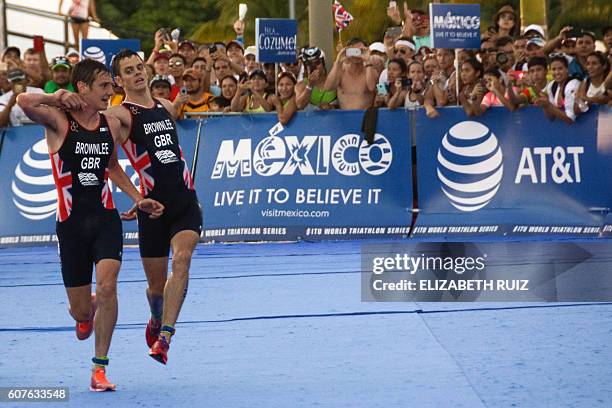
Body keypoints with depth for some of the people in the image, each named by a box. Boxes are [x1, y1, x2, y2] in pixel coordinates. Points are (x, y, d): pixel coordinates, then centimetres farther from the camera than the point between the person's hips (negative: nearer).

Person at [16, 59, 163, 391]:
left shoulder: (111, 124, 8)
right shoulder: (58, 120, -8)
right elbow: (24, 102, -29)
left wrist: (138, 199, 20)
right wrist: (57, 98, -14)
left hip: (105, 218, 3)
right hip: (71, 223, -2)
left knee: (107, 286, -19)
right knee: (81, 311, 5)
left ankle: (99, 368, -9)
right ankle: (87, 310, 47)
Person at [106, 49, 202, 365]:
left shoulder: (167, 108, 15)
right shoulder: (121, 114, -4)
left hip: (186, 201, 3)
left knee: (182, 259, -22)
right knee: (156, 283, 6)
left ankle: (164, 336, -26)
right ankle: (157, 321, 40)